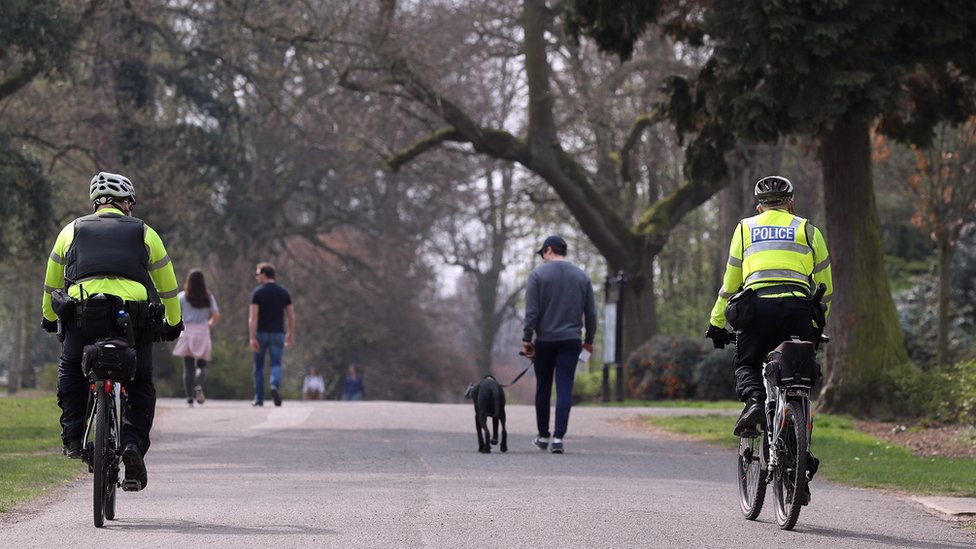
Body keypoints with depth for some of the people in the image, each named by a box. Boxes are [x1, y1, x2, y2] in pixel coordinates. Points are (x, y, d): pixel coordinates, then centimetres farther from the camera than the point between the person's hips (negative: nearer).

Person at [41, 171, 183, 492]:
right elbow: (168, 287, 26)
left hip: (82, 312, 0)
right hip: (134, 314, 0)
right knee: (141, 385, 16)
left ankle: (73, 438, 16)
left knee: (70, 369, 27)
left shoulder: (72, 231, 21)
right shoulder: (144, 233, 20)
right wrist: (173, 324, 38)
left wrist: (49, 318, 43)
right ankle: (134, 444, -4)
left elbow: (51, 283, 28)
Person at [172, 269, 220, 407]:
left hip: (187, 333, 0)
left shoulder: (182, 296, -1)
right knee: (202, 365, 8)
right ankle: (199, 386, -21)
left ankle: (189, 398, 0)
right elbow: (216, 316, -1)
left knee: (188, 367, 3)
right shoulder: (208, 297, 1)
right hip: (203, 333, 0)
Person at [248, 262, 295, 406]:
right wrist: (291, 334, 17)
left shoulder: (257, 292, -5)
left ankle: (259, 398, 14)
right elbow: (291, 316, 7)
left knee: (259, 366, 11)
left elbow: (253, 317, -13)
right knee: (276, 364, 1)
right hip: (278, 333, 2)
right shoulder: (283, 292, 6)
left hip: (261, 333, -2)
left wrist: (252, 337, -16)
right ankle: (275, 385, -29)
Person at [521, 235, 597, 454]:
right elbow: (591, 313, 9)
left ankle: (543, 436, 19)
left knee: (543, 389, 11)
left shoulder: (538, 274, -4)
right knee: (565, 389, -3)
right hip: (571, 341, 2)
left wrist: (527, 339, -5)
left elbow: (531, 311, -9)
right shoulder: (581, 276, 7)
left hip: (545, 340, -2)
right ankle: (558, 437, -13)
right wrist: (589, 340, 19)